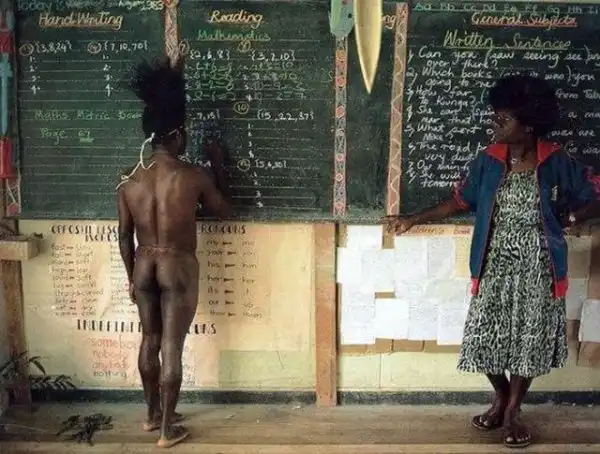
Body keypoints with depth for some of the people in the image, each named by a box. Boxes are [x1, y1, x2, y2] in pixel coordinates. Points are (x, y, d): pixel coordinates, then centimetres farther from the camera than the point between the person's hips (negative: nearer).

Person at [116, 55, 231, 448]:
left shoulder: (129, 180, -4)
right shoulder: (194, 176, -15)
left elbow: (125, 236, 4)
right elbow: (225, 211, 2)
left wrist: (132, 277, 16)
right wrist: (219, 166, 12)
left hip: (144, 265, 5)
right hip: (178, 267, -4)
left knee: (150, 340, 19)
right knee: (172, 347, 4)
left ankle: (152, 413, 35)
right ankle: (168, 429, 14)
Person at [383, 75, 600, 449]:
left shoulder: (557, 163, -9)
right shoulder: (488, 161, -3)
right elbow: (459, 201, 5)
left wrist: (566, 220, -8)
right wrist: (413, 220, 1)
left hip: (537, 267, -2)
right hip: (495, 266, 2)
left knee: (529, 338, 6)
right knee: (485, 337, 2)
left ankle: (513, 410, 26)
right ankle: (501, 397, 30)